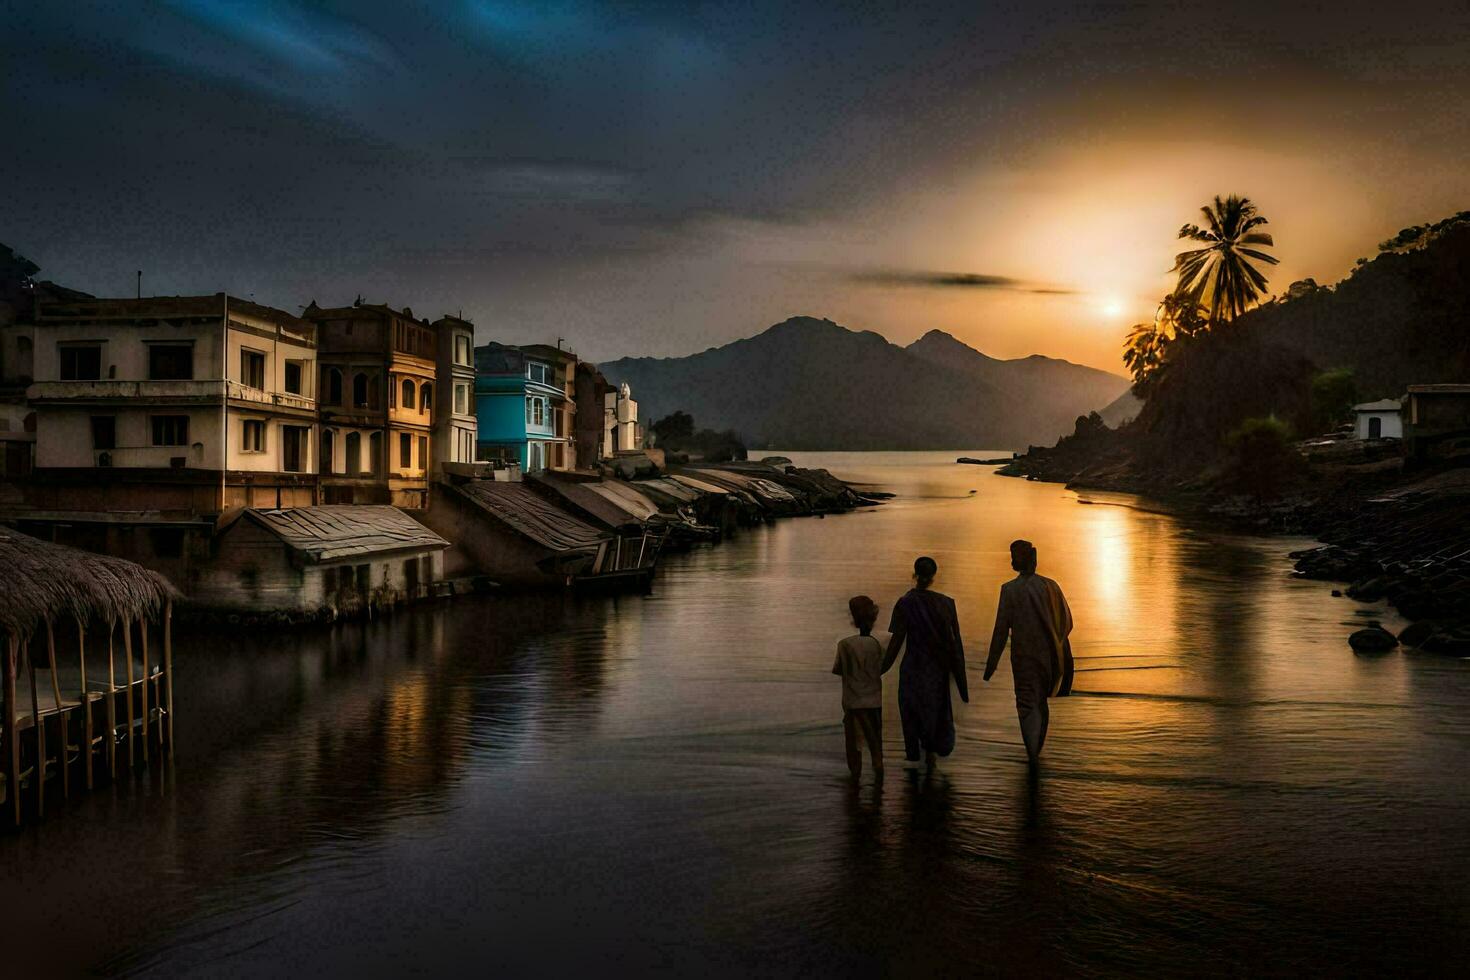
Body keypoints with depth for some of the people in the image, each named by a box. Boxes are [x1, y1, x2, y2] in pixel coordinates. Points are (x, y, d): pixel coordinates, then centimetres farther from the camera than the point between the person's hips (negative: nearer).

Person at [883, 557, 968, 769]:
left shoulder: (905, 604, -15)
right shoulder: (946, 603, -7)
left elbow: (897, 640, -13)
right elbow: (955, 638, -3)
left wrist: (883, 667, -3)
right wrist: (958, 670, 9)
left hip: (914, 665, -2)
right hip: (938, 666, 2)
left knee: (912, 705, 15)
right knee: (936, 705, 21)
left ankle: (913, 752, 22)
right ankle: (932, 747, 11)